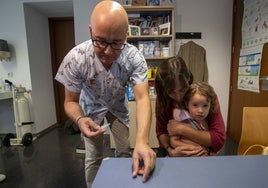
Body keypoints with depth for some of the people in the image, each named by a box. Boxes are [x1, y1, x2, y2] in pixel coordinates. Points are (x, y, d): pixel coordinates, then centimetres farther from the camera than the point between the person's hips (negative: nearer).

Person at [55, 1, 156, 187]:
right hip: (91, 107, -1)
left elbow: (142, 98, -39)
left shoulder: (134, 57, -32)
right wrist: (80, 119, -43)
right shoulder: (75, 59, -32)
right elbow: (71, 101, -20)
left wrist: (142, 141, -55)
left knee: (124, 151, 12)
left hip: (118, 105, 2)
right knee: (93, 157, 6)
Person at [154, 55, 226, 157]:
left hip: (200, 154, -1)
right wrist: (170, 150, -24)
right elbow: (161, 131, -7)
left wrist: (181, 129, -25)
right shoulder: (162, 99, -9)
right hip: (174, 151, 2)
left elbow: (219, 139, -20)